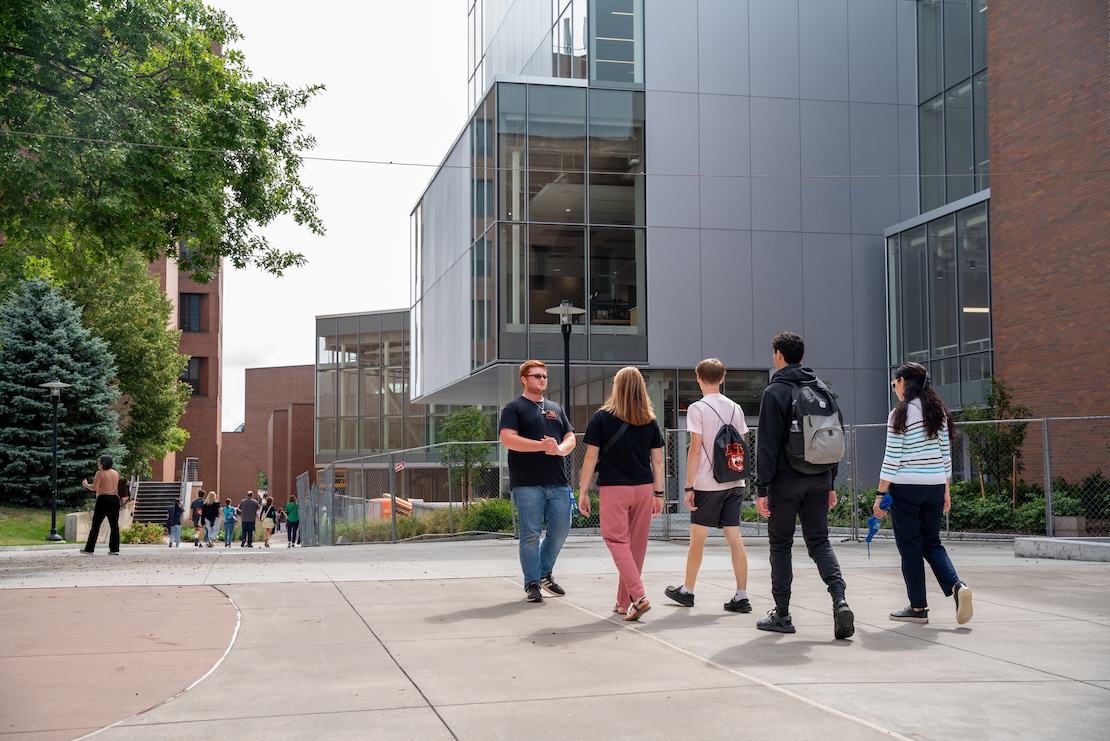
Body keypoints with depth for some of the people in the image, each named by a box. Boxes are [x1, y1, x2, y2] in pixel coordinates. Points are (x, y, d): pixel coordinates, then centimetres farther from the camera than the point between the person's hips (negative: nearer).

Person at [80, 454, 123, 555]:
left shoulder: (100, 473, -7)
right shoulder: (116, 473, 11)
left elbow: (94, 488, -11)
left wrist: (85, 484, 5)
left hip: (103, 499, -5)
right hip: (115, 499, 5)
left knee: (96, 525, 1)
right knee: (114, 524, 6)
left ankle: (89, 549, 4)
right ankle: (115, 549, 3)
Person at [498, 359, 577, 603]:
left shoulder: (556, 409, 21)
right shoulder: (514, 408, 3)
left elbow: (570, 438, 18)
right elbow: (507, 438, -10)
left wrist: (559, 449, -6)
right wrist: (542, 445, -17)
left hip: (558, 481, 6)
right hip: (527, 483, -5)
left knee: (560, 531, 6)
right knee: (531, 535, -4)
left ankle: (545, 574, 25)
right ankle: (532, 584, 3)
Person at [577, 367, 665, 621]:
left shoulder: (601, 418, -3)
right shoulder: (649, 421, 6)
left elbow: (591, 457, -5)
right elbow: (657, 460, 7)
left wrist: (583, 492, 1)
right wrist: (658, 494, 15)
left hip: (613, 488, -4)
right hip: (643, 489, 4)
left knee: (618, 542, -1)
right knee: (636, 545, 10)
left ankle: (638, 596, -17)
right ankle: (624, 603, 19)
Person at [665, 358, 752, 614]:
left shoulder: (697, 408, -8)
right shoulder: (735, 408, 9)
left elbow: (695, 449, -12)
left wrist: (689, 487, -9)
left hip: (707, 484, -5)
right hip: (734, 482, 5)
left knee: (697, 537, 8)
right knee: (734, 537, 4)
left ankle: (687, 590, 21)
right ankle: (741, 596, -1)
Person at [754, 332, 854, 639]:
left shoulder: (774, 392, -8)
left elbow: (767, 445, -12)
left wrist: (762, 488, -10)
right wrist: (831, 483, 18)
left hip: (786, 480, -5)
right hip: (819, 479, 5)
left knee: (780, 544, 6)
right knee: (819, 541, 10)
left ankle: (781, 614, 10)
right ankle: (839, 599, -11)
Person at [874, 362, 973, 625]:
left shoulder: (900, 414, -9)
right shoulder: (939, 411, 9)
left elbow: (892, 459, -11)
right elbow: (946, 453, 12)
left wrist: (880, 495, -7)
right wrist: (946, 490, 18)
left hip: (906, 487, -6)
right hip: (935, 485, 6)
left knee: (910, 546, 4)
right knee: (931, 542, 15)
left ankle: (918, 607, 9)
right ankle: (957, 586, -7)